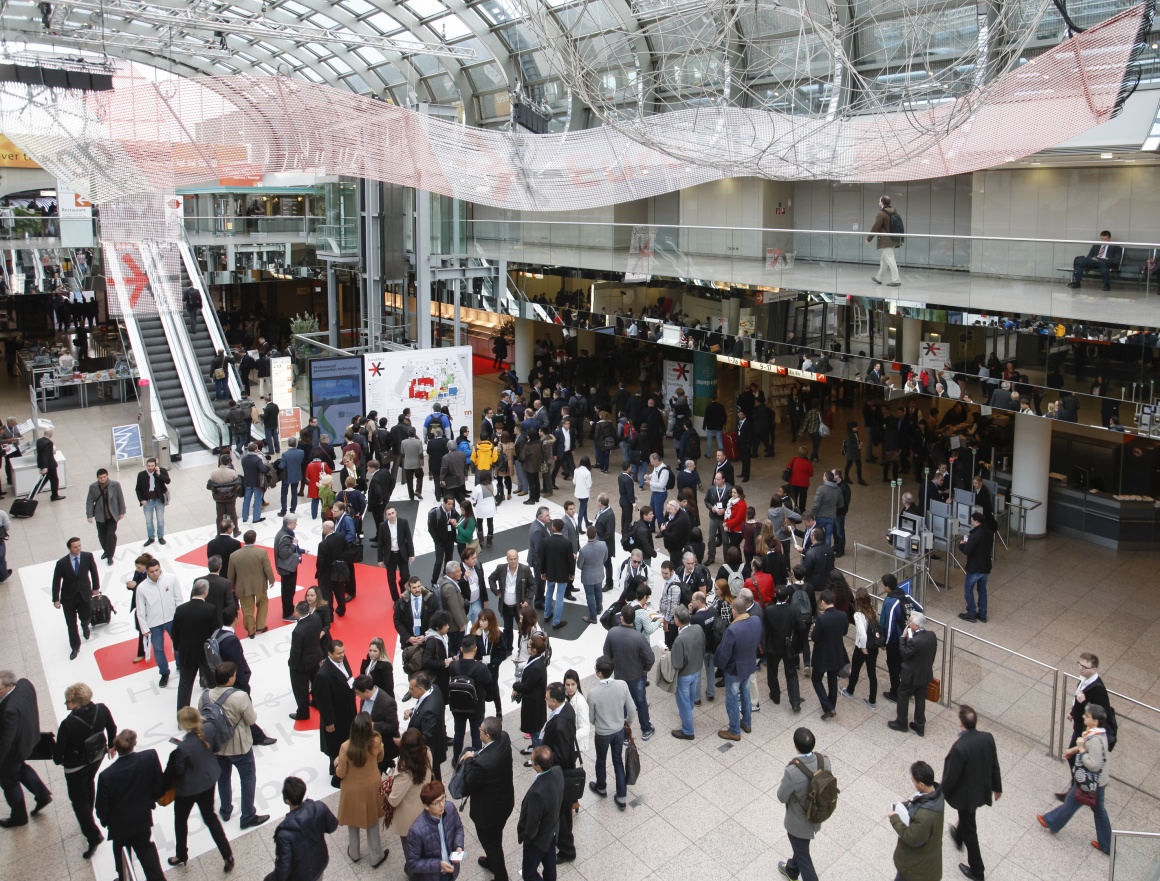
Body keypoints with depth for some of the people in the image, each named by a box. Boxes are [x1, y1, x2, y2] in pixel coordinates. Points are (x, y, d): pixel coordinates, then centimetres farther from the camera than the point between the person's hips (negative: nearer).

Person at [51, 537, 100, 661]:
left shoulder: (88, 556, -14)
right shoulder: (61, 563, -19)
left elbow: (93, 571, 1)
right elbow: (56, 581, -10)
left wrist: (96, 587, 7)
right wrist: (56, 599, -8)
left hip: (84, 595, 1)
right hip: (68, 598, -1)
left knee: (86, 618, 17)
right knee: (71, 624, 9)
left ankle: (85, 627, 56)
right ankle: (75, 648, 27)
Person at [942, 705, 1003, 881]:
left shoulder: (959, 747, -37)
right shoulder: (987, 738, -18)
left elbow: (951, 776, -25)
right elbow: (994, 765, -2)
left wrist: (943, 790, -5)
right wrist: (997, 787, 15)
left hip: (966, 794, -7)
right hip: (982, 789, 7)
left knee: (969, 829, 15)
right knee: (966, 819, 35)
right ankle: (959, 837, 62)